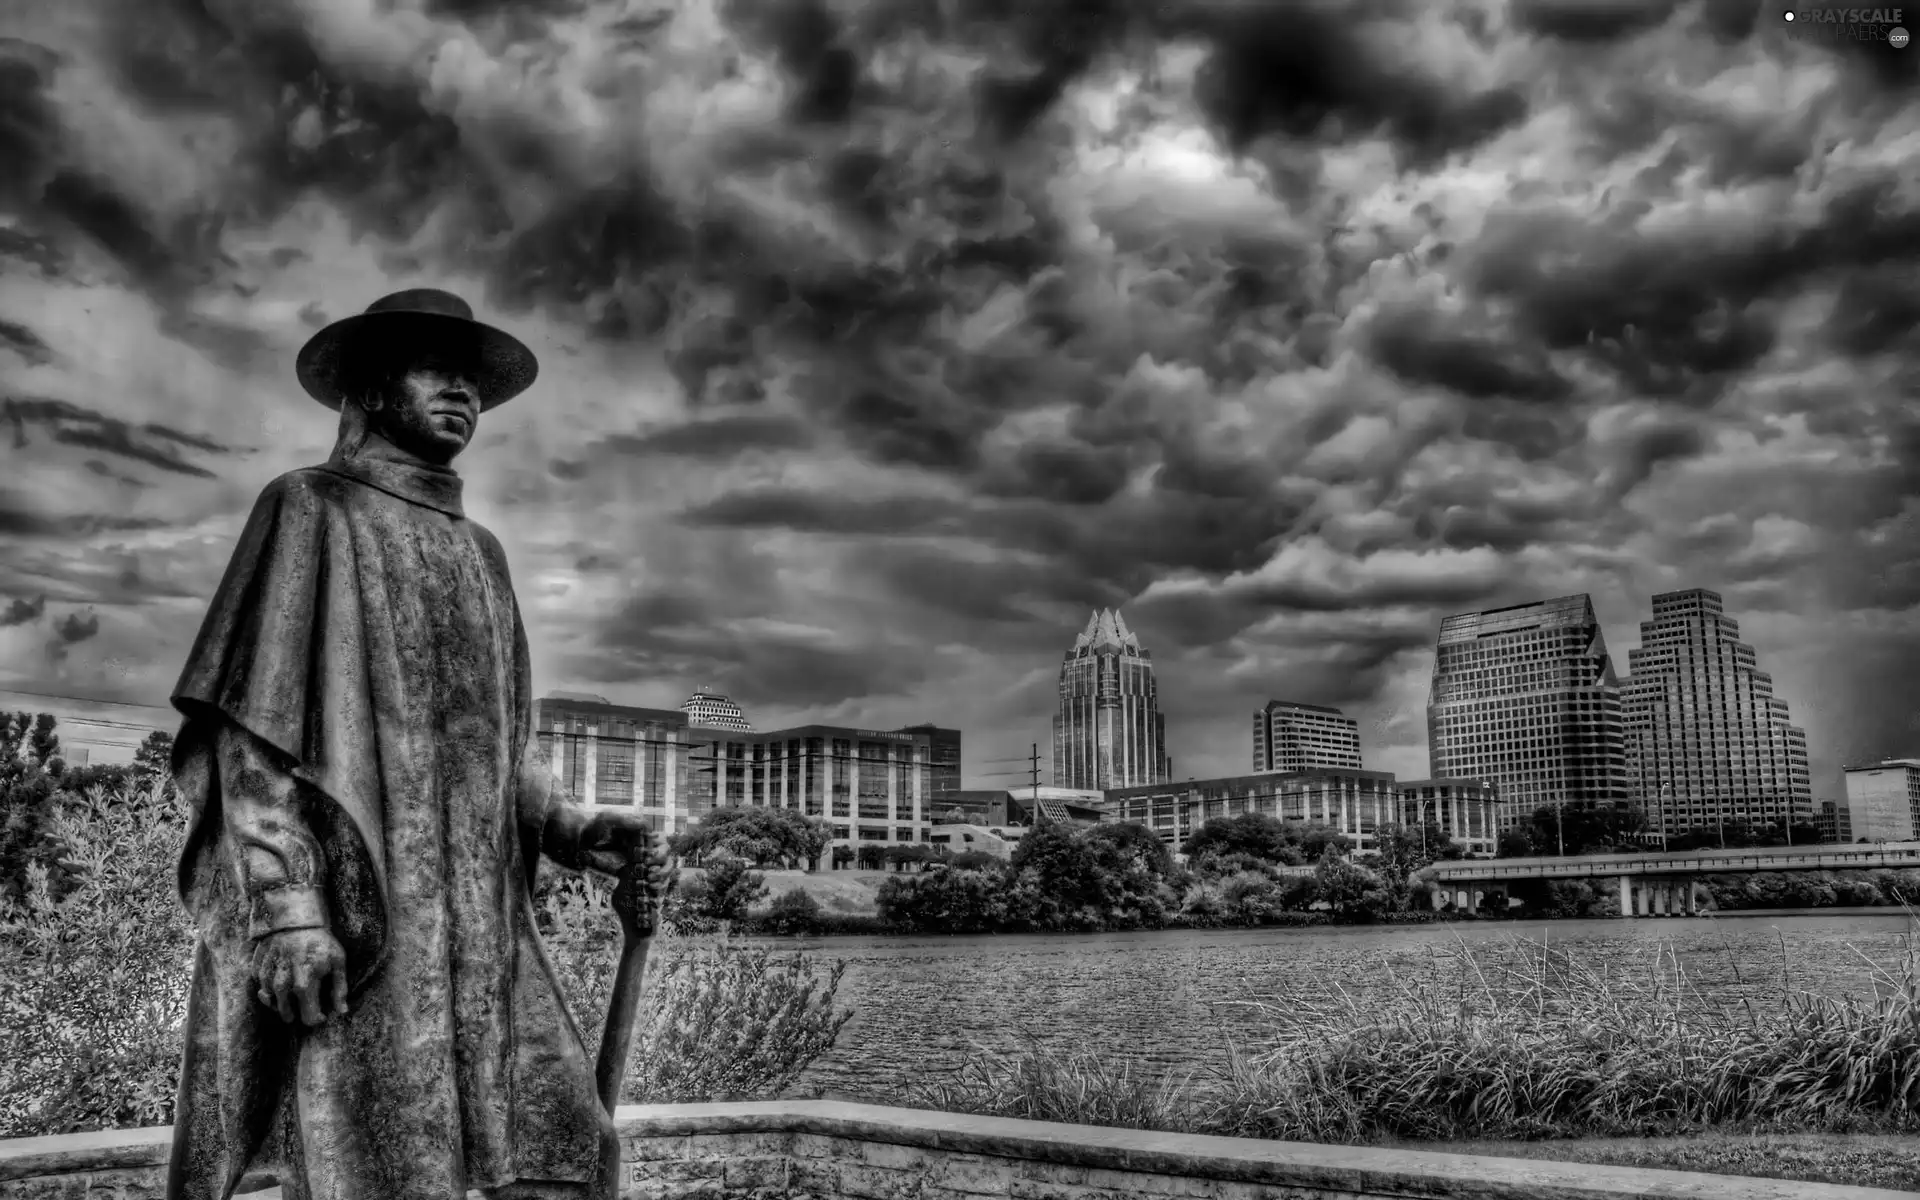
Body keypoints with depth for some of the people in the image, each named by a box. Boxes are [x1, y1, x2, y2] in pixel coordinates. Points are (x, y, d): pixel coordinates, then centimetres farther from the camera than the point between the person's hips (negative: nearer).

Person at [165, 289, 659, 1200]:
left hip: (477, 916, 6)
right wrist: (287, 909, -17)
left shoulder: (477, 551, 21)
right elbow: (253, 726, -7)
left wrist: (570, 829, 4)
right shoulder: (311, 509, 2)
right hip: (350, 912, -6)